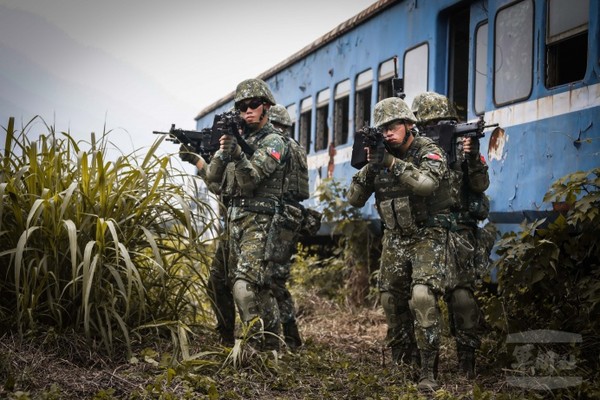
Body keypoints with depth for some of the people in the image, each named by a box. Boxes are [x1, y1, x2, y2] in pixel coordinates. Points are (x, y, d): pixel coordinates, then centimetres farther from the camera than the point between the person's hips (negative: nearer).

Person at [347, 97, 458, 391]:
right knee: (391, 301, 7)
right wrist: (369, 168, -16)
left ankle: (428, 371, -16)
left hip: (428, 237, -5)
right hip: (395, 239, 6)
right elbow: (354, 200, -1)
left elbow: (427, 183, -33)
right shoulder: (380, 155, 3)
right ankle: (400, 365, 24)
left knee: (422, 298, -21)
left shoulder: (429, 151, -11)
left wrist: (390, 163, -34)